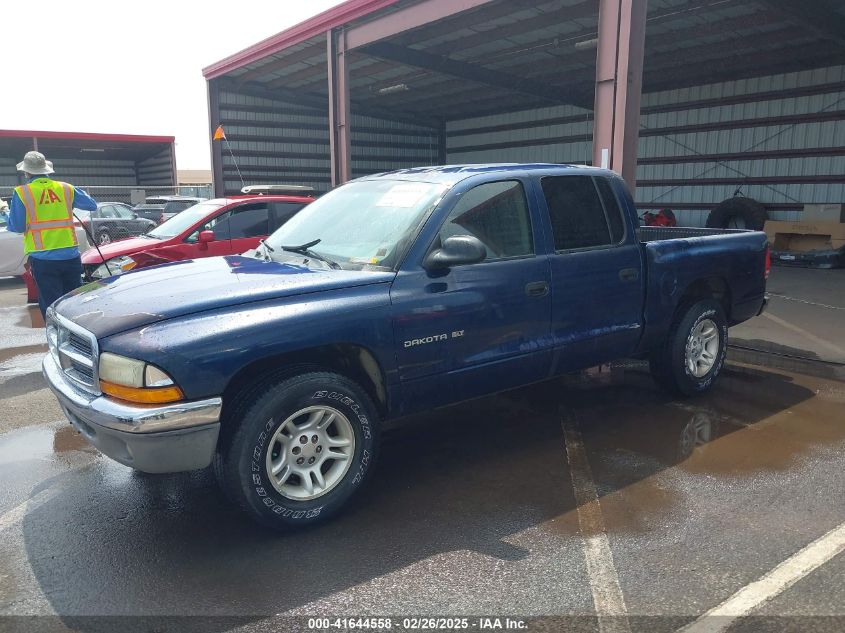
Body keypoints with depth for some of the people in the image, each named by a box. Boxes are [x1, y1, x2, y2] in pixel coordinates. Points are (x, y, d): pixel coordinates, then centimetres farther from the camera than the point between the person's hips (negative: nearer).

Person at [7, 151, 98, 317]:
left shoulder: (22, 193, -5)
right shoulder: (66, 189, 4)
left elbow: (16, 226, -5)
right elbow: (92, 205, 14)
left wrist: (7, 212, 15)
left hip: (43, 259, -3)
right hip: (71, 256, 3)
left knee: (51, 306, 4)